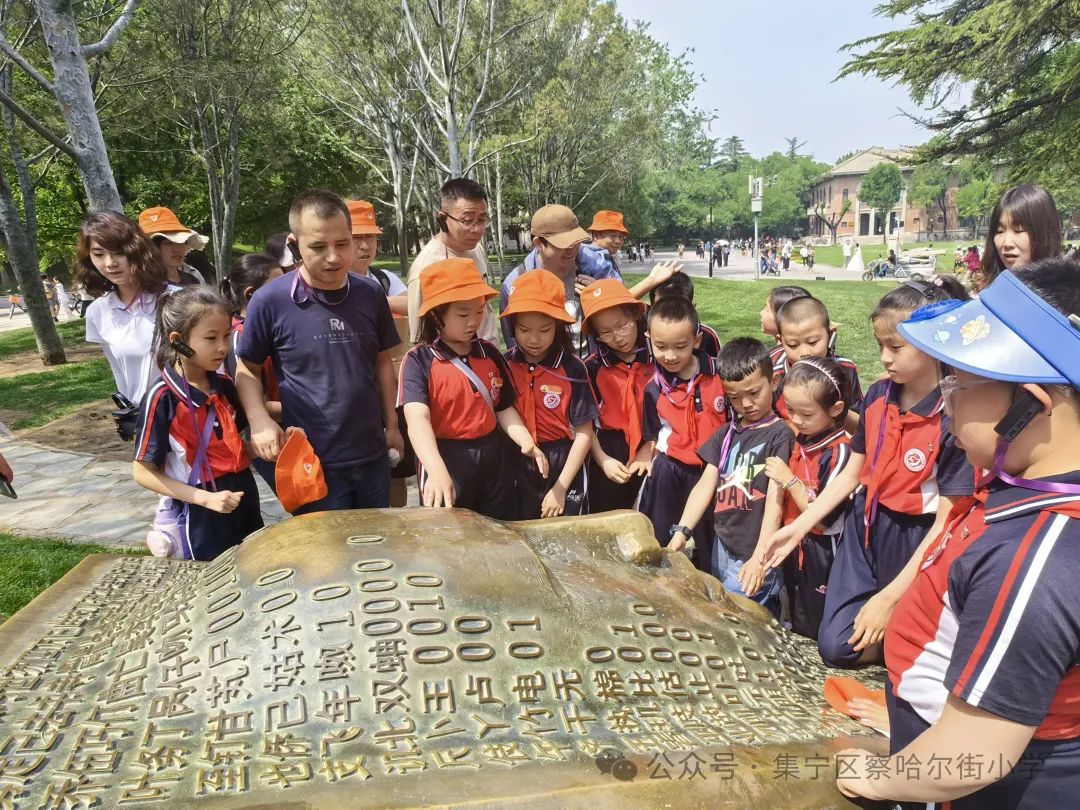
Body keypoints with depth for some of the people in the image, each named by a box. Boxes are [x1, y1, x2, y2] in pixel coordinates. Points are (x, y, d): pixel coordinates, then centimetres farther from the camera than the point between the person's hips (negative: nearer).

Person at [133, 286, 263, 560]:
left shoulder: (225, 387, 1)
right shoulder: (162, 398, -18)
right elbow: (143, 472, -13)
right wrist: (205, 498, -20)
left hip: (245, 506, 6)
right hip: (201, 518, -6)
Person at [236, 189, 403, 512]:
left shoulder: (370, 296, -2)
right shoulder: (270, 300, -12)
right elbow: (247, 369, 0)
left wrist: (391, 424, 11)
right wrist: (260, 421, -16)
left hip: (372, 456, 4)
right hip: (312, 462, -4)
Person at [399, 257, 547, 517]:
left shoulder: (489, 354, 4)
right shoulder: (419, 360, -13)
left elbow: (504, 408, 9)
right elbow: (417, 418, -26)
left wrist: (528, 443, -10)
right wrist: (437, 471, -41)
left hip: (492, 459, 5)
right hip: (445, 461, -5)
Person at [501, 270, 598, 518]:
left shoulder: (572, 369, -11)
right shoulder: (505, 366, -4)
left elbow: (584, 433, -9)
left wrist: (560, 488, -11)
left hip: (563, 468, -2)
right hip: (518, 470, 2)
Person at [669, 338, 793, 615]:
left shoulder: (779, 435, -8)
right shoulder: (726, 434, 11)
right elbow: (705, 485, 4)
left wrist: (760, 558, -20)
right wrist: (681, 531, -8)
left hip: (752, 556, -6)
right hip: (720, 550, 6)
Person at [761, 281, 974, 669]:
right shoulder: (878, 396, -4)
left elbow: (947, 521, -21)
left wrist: (890, 597, -21)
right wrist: (798, 527, 1)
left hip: (915, 545, -5)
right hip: (865, 528, 5)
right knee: (835, 645, 6)